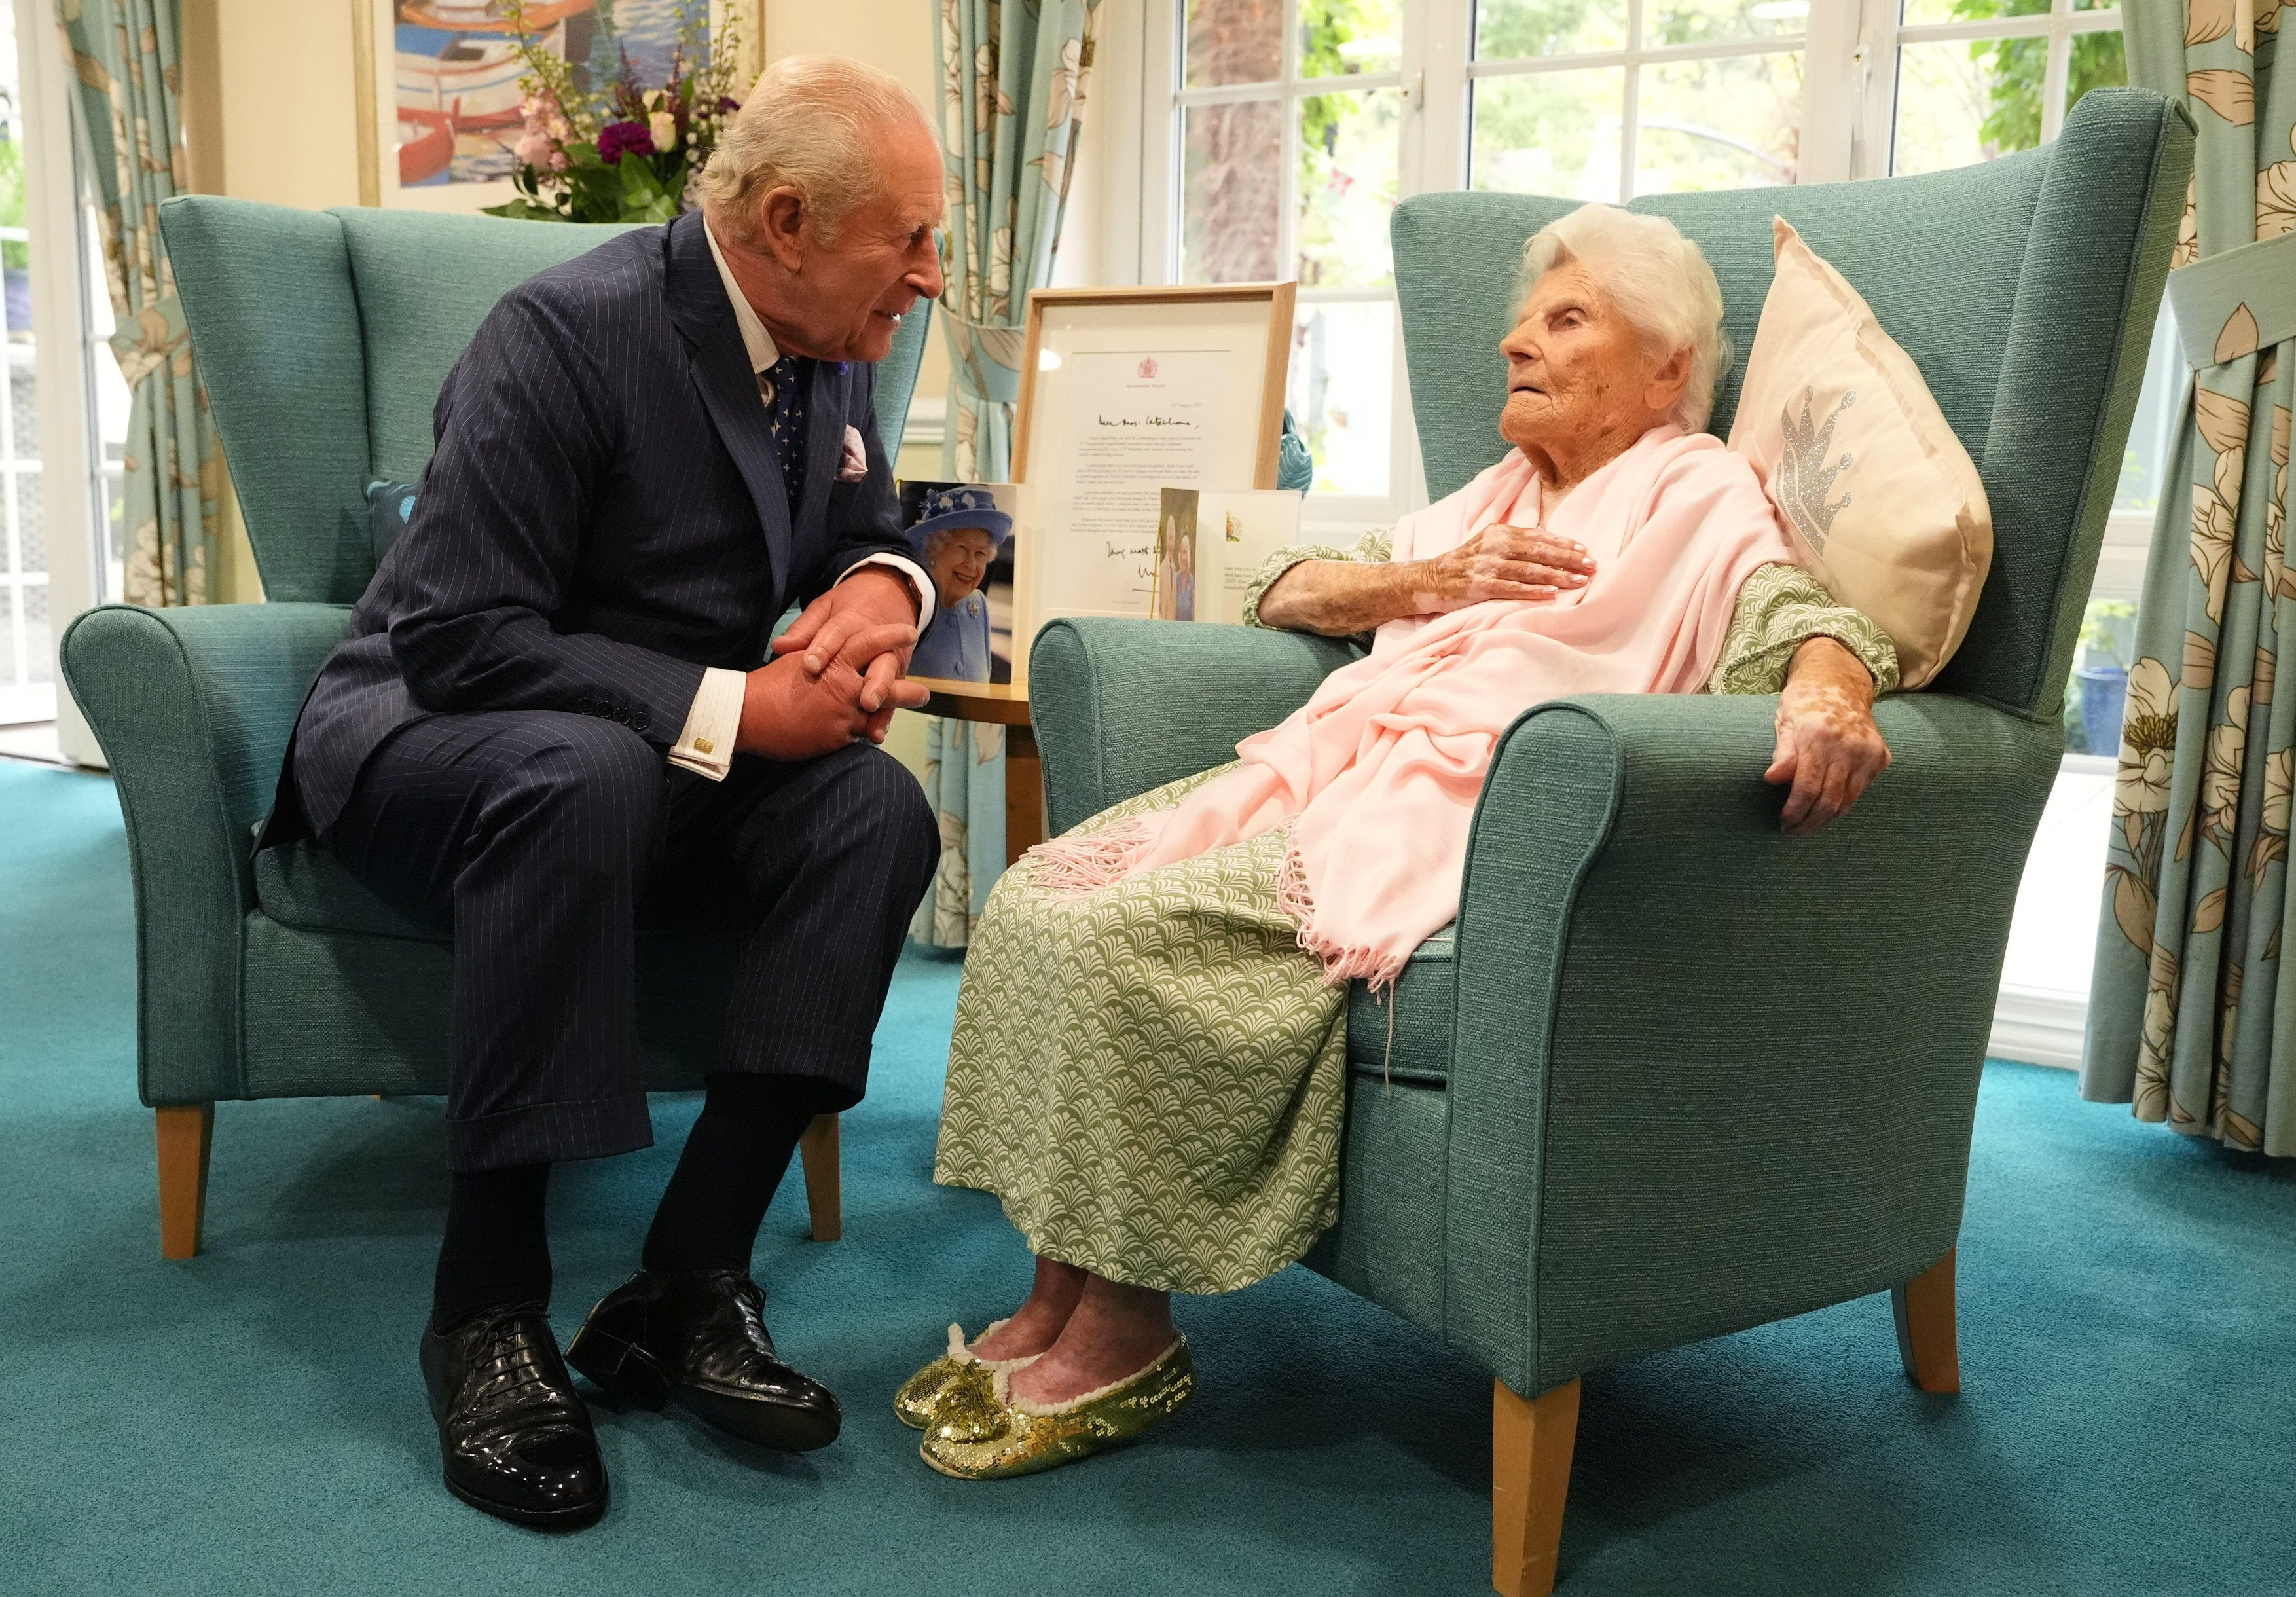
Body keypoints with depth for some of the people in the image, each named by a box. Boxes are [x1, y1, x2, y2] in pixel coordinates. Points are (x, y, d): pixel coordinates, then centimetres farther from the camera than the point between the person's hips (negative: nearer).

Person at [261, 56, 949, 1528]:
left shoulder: (834, 353, 1)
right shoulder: (572, 332, -21)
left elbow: (867, 528, 16)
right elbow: (459, 638, -25)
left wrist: (884, 589, -10)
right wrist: (733, 710, -27)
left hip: (680, 762, 6)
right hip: (430, 734, -6)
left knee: (879, 809, -23)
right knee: (585, 775, -40)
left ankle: (690, 1282, -22)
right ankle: (489, 1303, -26)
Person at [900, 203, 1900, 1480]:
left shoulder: (1700, 495, 8)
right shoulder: (1492, 500, 30)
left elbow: (1793, 613, -12)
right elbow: (1284, 590, 28)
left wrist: (1827, 693, -36)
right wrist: (1419, 581, 9)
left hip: (1449, 819, -8)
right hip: (1322, 770, 8)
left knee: (1125, 936, -26)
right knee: (1043, 893, -13)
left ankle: (1127, 1341, -12)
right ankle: (1054, 1302, -8)